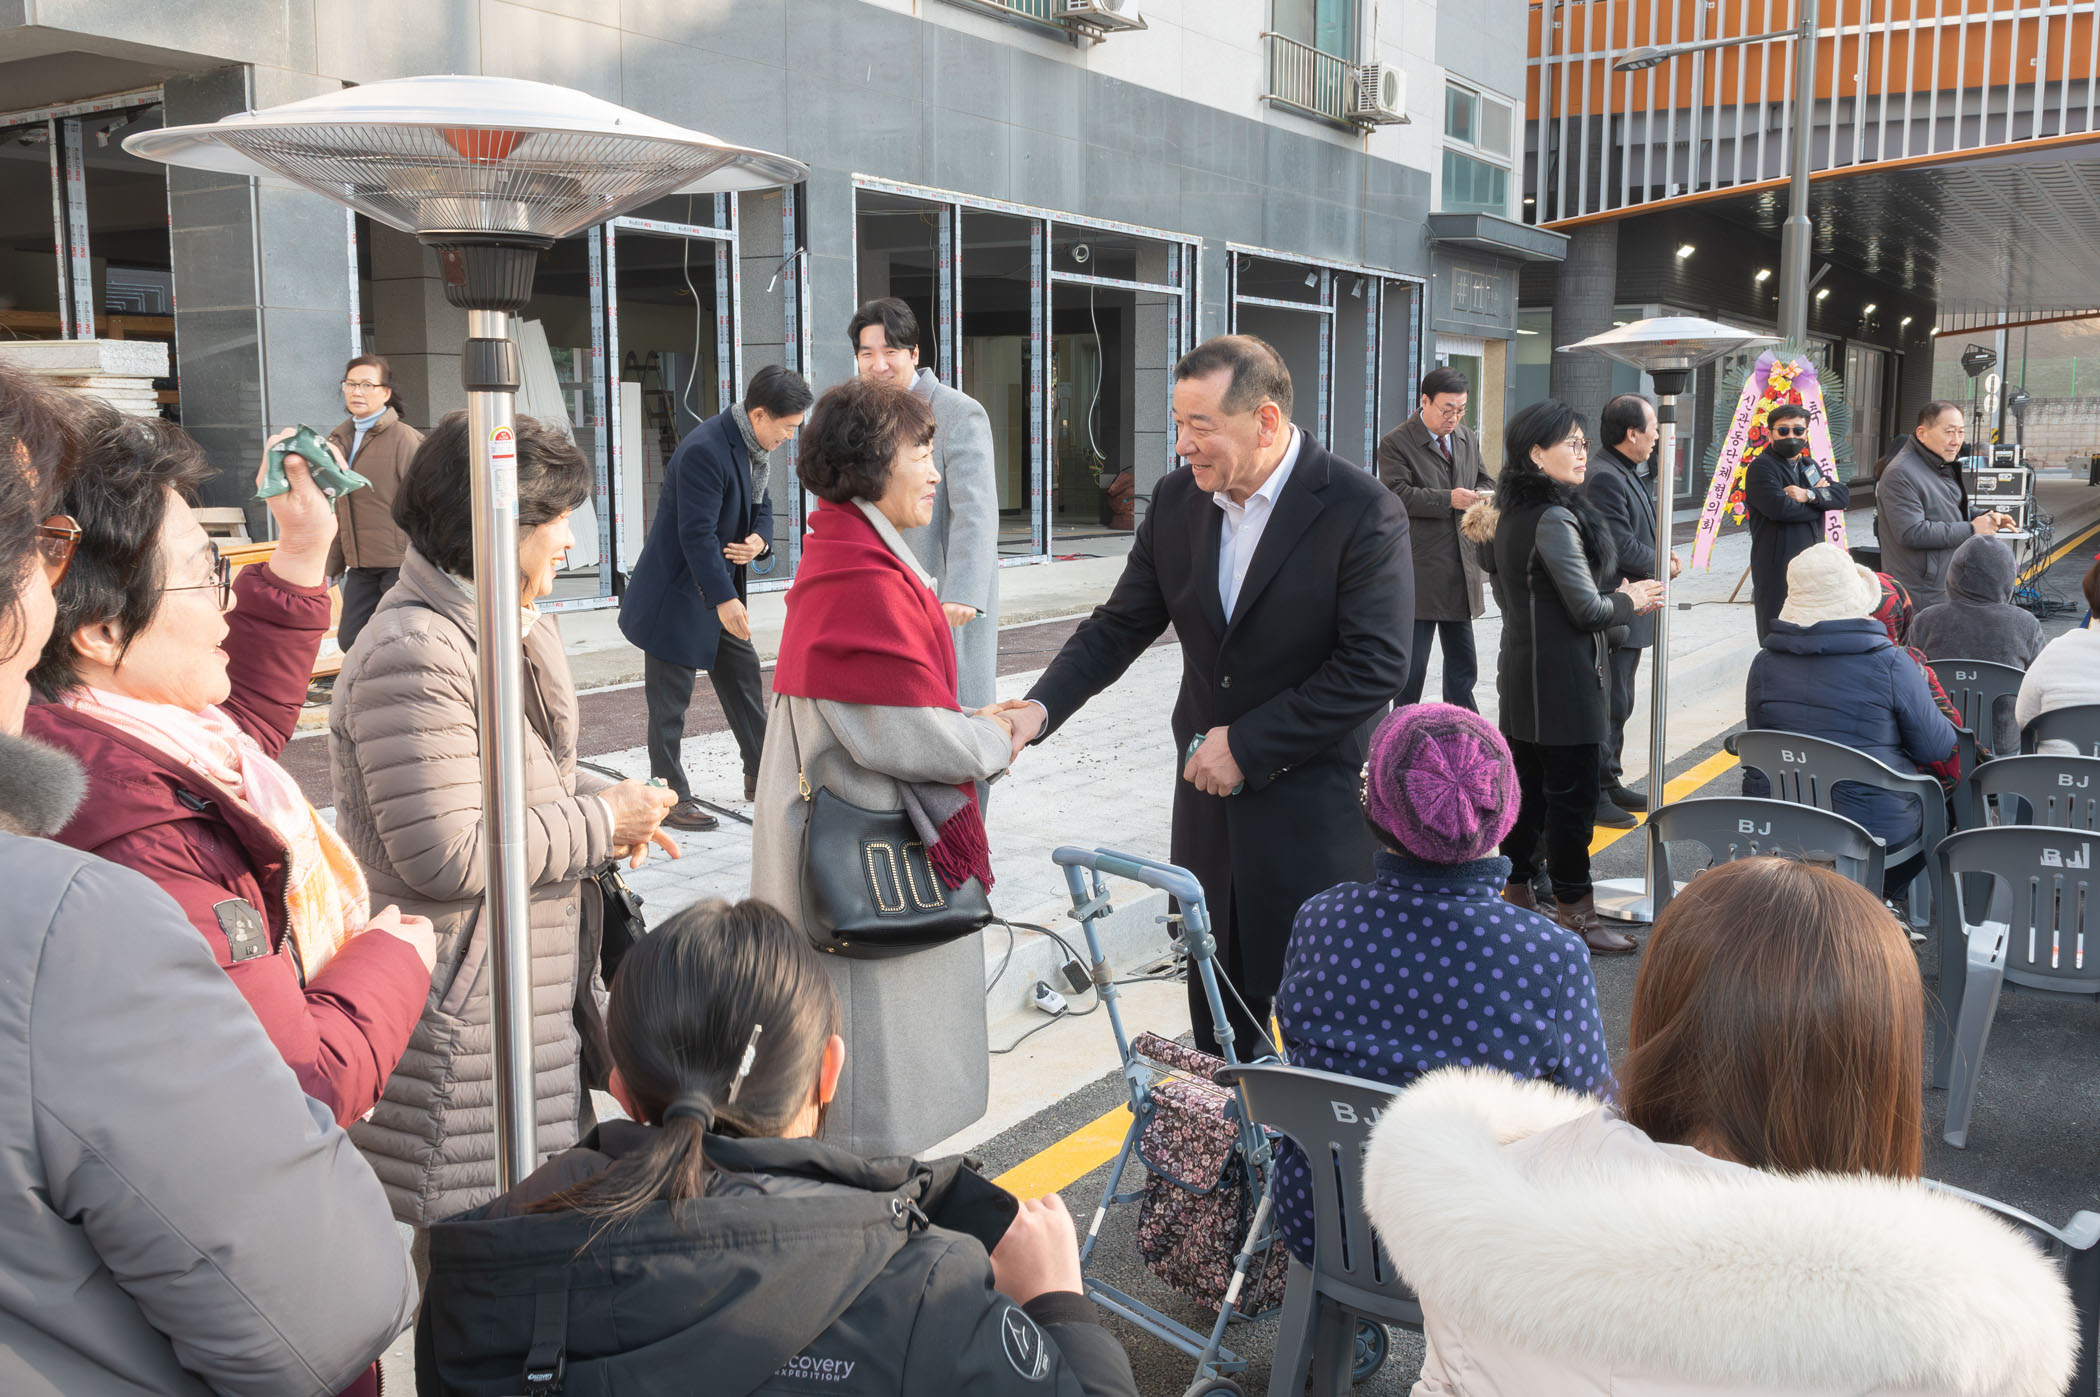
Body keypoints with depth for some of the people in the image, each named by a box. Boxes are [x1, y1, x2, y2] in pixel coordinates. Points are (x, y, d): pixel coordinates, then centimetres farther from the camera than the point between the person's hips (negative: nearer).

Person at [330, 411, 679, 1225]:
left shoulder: (521, 631, 11)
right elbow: (447, 857, -24)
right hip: (457, 1017, -10)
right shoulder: (415, 655, -21)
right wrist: (601, 824, -14)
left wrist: (602, 797, 3)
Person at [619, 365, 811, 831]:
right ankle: (670, 795, 6)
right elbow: (697, 533, -27)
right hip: (678, 594, -9)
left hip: (721, 589, 10)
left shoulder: (756, 447, 4)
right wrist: (724, 600, -27)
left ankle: (761, 775, 27)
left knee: (743, 676, 15)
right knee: (670, 697, -1)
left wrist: (758, 540, -9)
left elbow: (761, 506, 15)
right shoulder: (704, 450, -26)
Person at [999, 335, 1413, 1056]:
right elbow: (1120, 625, 5)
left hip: (1317, 806, -5)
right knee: (1216, 1003, 15)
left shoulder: (1362, 510, -15)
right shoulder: (1176, 500, 3)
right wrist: (1041, 708, -12)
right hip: (1210, 797, 5)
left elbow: (1375, 665, -18)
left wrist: (1248, 744, -17)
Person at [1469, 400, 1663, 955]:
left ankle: (1516, 896, 24)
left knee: (1526, 789, 15)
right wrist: (1630, 601, -1)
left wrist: (1613, 594, 13)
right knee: (1571, 795, -1)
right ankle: (1575, 914, 7)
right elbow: (1588, 609, -20)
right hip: (1564, 684, -9)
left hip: (1521, 675, 9)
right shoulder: (1554, 520, -20)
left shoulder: (1511, 514, 9)